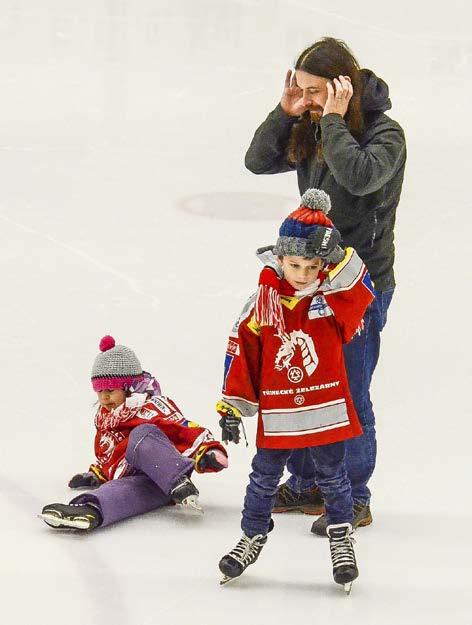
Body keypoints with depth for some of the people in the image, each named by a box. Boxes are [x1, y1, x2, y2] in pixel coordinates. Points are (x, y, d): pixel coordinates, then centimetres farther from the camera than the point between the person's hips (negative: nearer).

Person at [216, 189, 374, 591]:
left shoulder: (335, 296, -7)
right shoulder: (263, 300, -6)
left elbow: (361, 291, -29)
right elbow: (240, 350, -1)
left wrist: (336, 256, -41)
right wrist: (232, 405, 1)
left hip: (328, 410, -1)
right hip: (277, 414, 1)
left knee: (333, 477, 11)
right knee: (264, 478, 11)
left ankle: (342, 539, 29)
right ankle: (253, 537, 31)